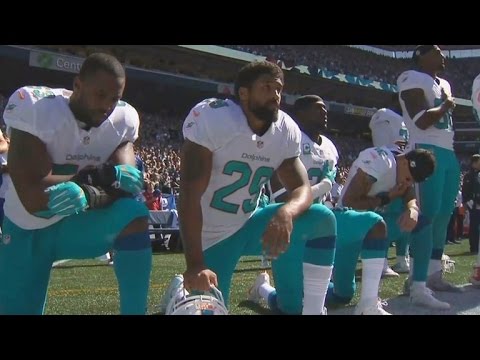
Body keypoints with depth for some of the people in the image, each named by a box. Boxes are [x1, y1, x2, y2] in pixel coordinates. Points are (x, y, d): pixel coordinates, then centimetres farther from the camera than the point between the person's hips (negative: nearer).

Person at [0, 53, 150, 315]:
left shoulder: (123, 120, -10)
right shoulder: (36, 110, -24)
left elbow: (126, 184, -20)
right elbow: (32, 198, -31)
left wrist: (89, 196, -40)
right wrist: (101, 176, -32)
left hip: (79, 223, 2)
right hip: (29, 230, -2)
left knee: (134, 216, -26)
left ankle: (134, 310, -20)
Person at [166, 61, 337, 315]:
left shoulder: (286, 131, -4)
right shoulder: (213, 118, -22)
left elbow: (302, 188, -9)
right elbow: (190, 196, -27)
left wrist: (286, 212, -36)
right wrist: (195, 265, -36)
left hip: (248, 225, 5)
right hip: (211, 237, -5)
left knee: (321, 220, -15)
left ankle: (294, 307, -7)